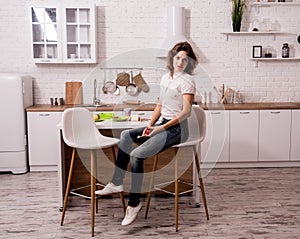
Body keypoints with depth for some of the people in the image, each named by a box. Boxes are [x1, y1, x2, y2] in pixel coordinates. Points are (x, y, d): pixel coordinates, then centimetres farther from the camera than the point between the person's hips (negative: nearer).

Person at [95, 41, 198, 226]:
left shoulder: (187, 81, -9)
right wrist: (150, 126, 4)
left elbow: (186, 112, -16)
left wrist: (161, 128, -17)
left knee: (137, 155, -20)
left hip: (177, 129, -9)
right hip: (162, 124, 9)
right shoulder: (165, 77, 14)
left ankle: (134, 203, -8)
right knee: (126, 135, 4)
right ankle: (117, 183, 6)